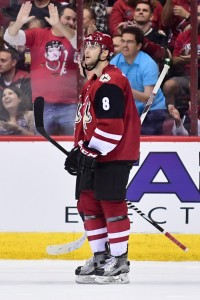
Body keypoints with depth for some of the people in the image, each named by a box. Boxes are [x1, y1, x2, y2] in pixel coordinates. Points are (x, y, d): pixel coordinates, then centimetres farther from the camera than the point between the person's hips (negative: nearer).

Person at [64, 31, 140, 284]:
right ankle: (100, 258, 19)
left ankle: (119, 262, -5)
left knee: (111, 204, -9)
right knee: (88, 204, 11)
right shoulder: (94, 83, 19)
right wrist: (80, 150, 20)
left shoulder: (110, 83, -16)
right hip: (93, 155, 11)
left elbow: (111, 126, -23)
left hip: (113, 155, -11)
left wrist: (89, 151, -22)